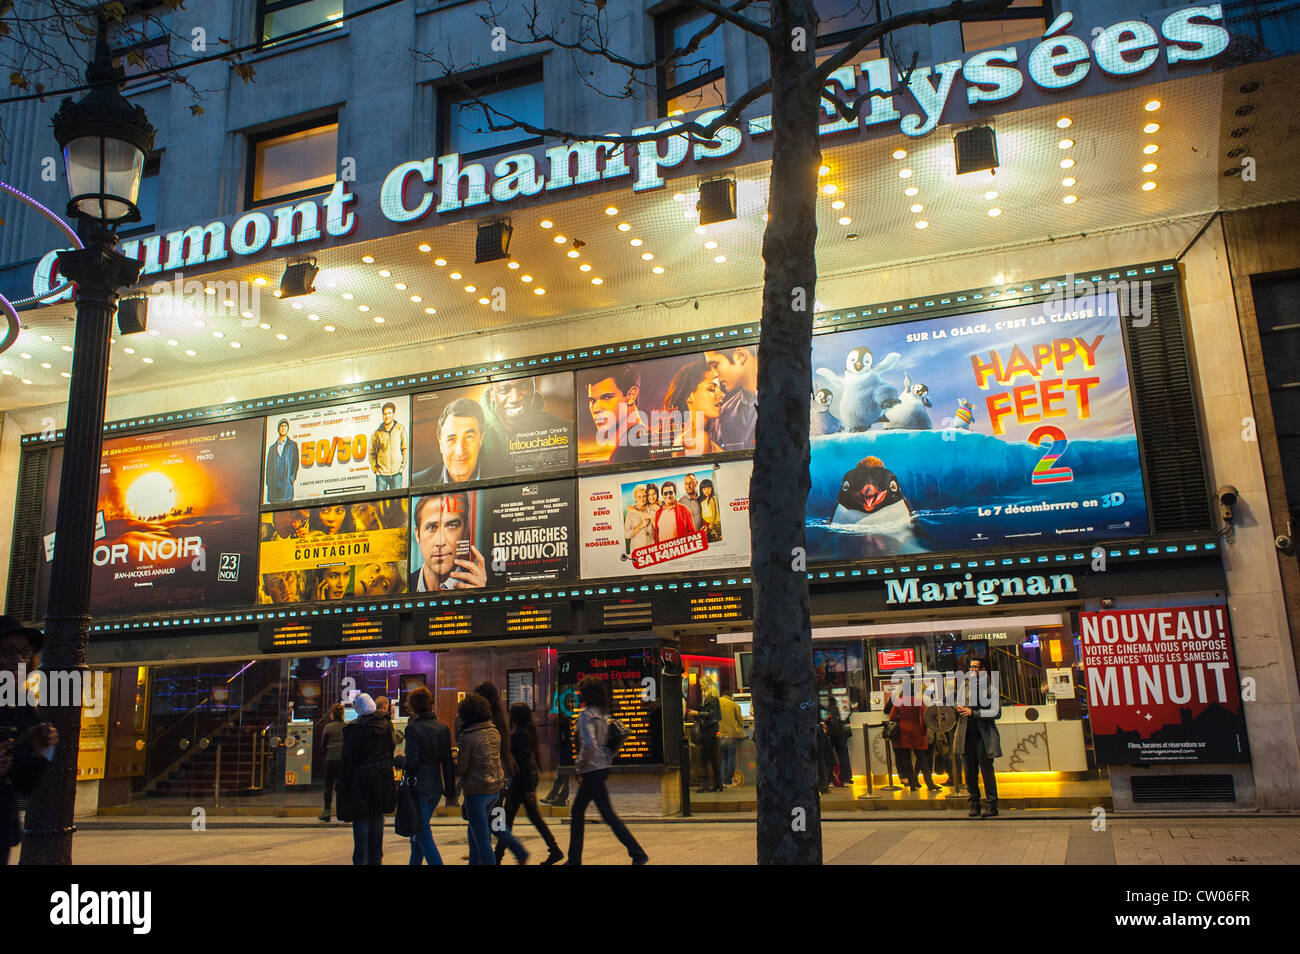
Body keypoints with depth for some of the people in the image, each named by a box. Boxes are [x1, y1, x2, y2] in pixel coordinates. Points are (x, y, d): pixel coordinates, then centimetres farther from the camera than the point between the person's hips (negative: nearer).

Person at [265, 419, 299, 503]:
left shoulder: (293, 445, 12)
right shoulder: (272, 447, 21)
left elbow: (295, 463, 5)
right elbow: (268, 466, 16)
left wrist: (292, 478, -8)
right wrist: (268, 481, 3)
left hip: (287, 483, -3)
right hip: (274, 484, 3)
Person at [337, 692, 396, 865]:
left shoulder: (353, 729, -13)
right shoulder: (386, 725, 2)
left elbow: (348, 760, -11)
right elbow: (391, 749, 9)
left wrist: (343, 785, -4)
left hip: (361, 781, -5)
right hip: (382, 779, 5)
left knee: (361, 820, 3)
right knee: (377, 818, 13)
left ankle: (361, 859, 4)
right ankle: (376, 858, 19)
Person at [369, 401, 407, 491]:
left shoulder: (400, 429, 2)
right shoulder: (377, 433, 3)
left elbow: (405, 449, 6)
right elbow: (372, 453, 10)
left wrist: (403, 466, 0)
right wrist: (375, 469, 1)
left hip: (397, 473, 0)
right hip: (381, 474, 0)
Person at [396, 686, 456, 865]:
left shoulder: (413, 729, -12)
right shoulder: (443, 729, 7)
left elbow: (411, 764, -15)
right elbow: (448, 764, 9)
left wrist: (396, 760, 5)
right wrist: (451, 793, 15)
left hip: (419, 788, -7)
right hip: (436, 788, 7)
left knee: (424, 836, -3)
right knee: (418, 833, 22)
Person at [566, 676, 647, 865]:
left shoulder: (586, 715, -16)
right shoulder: (602, 714, 10)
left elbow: (589, 745, -27)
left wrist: (579, 765, -13)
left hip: (592, 770, -10)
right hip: (603, 767, 10)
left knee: (608, 814, -4)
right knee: (577, 812, 17)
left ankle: (638, 854, -2)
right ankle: (574, 859, 24)